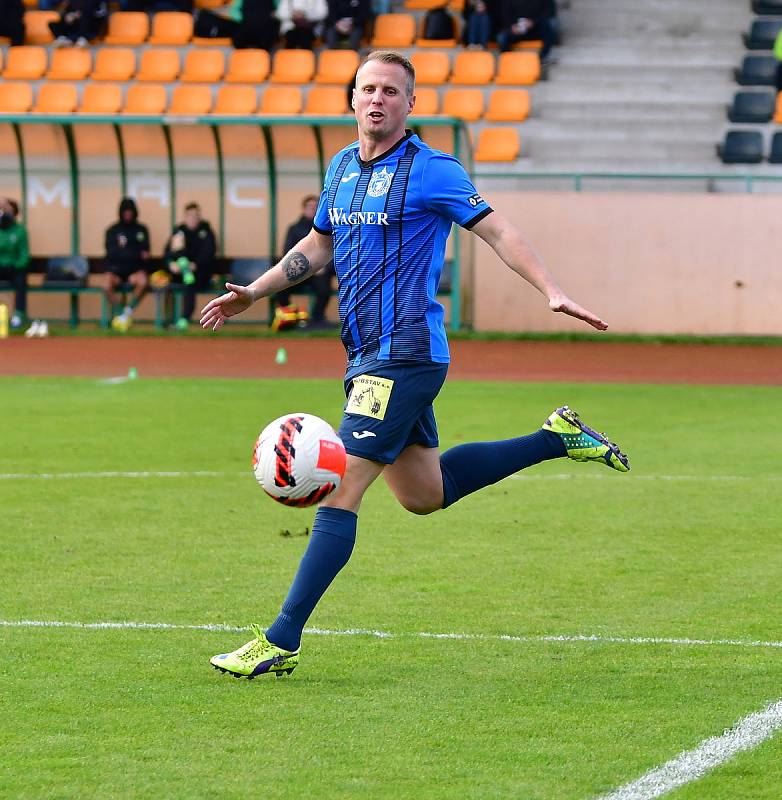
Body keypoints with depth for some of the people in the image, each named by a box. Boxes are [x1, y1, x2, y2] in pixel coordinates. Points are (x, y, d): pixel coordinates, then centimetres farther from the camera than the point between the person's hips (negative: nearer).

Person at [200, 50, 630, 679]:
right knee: (423, 493, 19)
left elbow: (498, 232, -8)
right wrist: (252, 293, 19)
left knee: (339, 491, -12)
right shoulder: (342, 166, 14)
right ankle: (558, 439, 31)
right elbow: (318, 245, 26)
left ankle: (281, 642, -12)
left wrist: (553, 292, -20)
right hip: (370, 358, 9)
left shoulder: (431, 170, -9)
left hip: (405, 356, -9)